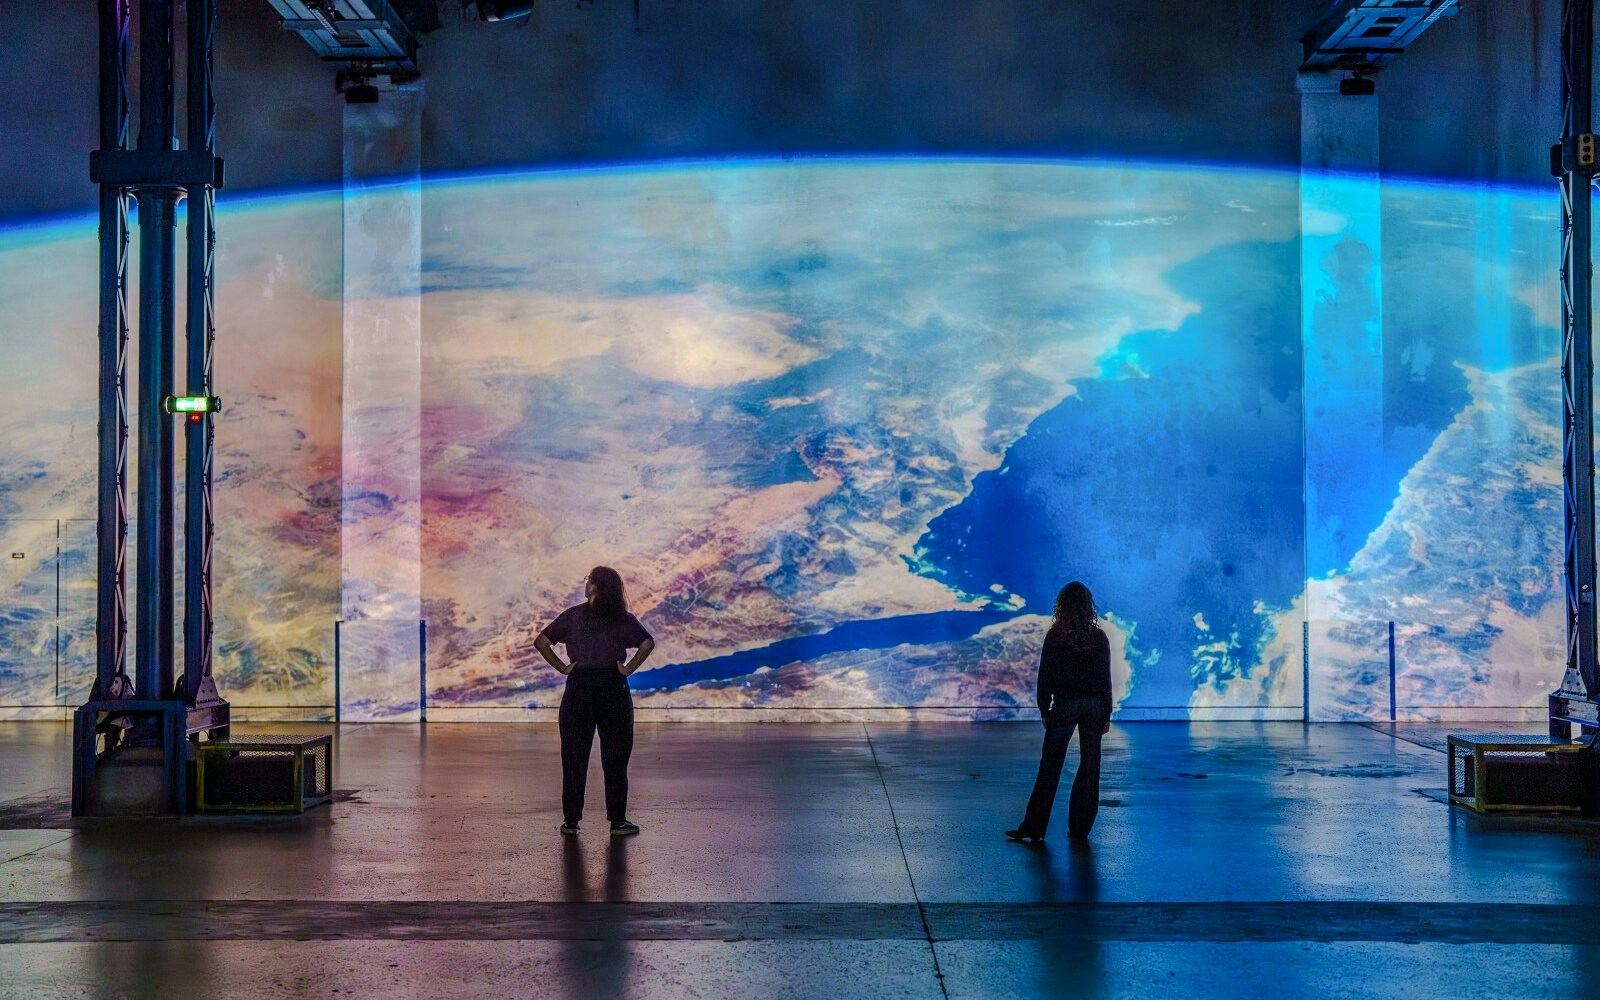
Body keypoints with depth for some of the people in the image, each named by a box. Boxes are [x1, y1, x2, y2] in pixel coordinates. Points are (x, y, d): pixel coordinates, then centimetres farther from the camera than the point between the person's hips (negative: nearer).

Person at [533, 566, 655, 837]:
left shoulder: (573, 616, 1)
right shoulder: (623, 619, -1)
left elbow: (541, 642, -3)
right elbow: (648, 643, -13)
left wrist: (562, 667, 0)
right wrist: (628, 669, -6)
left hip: (578, 687, 0)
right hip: (613, 689, 0)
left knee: (574, 756, 7)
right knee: (615, 757, 5)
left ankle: (571, 820, 9)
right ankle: (617, 821, 5)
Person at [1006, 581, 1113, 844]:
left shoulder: (1055, 636, -6)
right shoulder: (1099, 637, 0)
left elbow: (1045, 675, -4)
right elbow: (1105, 679, 2)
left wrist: (1044, 711, 5)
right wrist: (1106, 716, 8)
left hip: (1064, 705, -2)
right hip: (1093, 705, 2)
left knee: (1050, 766, 1)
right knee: (1089, 766, 7)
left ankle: (1033, 827, 1)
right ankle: (1080, 828, 9)